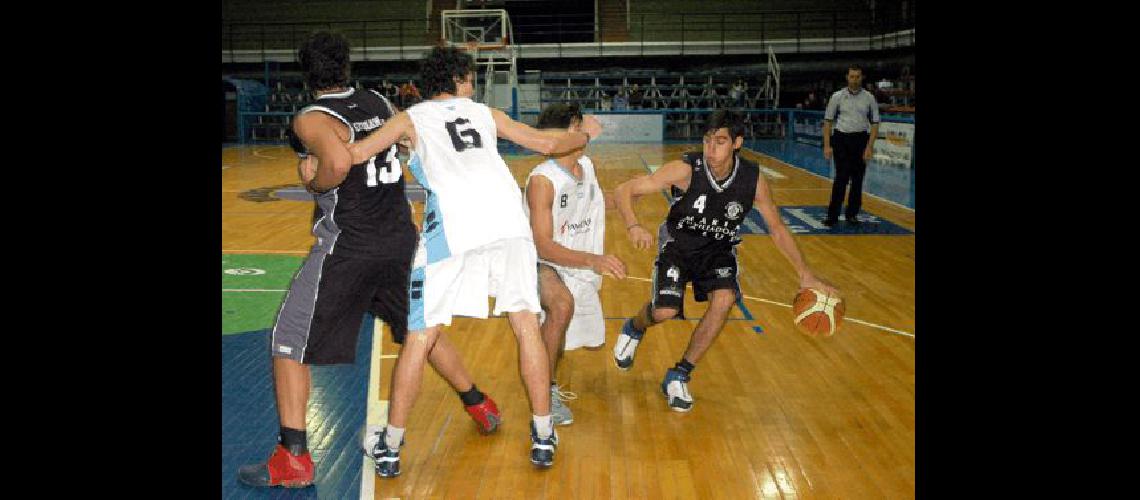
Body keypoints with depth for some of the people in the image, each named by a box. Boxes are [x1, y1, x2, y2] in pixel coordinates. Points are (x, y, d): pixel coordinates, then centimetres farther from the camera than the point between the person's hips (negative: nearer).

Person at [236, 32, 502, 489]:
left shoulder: (311, 119, -12)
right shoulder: (379, 103, 7)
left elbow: (339, 162, -32)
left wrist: (314, 184, -12)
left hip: (346, 244, -6)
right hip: (400, 237, 6)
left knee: (288, 344, 4)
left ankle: (293, 459, 1)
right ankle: (481, 407, 36)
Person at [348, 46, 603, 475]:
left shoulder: (411, 118, 19)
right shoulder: (485, 113, 26)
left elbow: (356, 153, 6)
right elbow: (548, 143, 32)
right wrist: (585, 134, 51)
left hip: (453, 227, -2)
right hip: (507, 218, 2)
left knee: (421, 336, 6)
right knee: (527, 326, 13)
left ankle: (390, 447, 13)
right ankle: (543, 436, 18)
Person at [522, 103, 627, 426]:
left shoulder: (587, 166, -2)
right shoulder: (542, 180, -26)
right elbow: (543, 246, -32)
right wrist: (592, 260, -42)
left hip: (580, 267, 8)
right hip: (542, 264, -8)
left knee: (593, 341, 16)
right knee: (563, 304, -40)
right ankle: (546, 391, -26)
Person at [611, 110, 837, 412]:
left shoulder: (753, 180, -18)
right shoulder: (686, 169, -27)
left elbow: (777, 229, -3)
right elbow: (624, 191, -26)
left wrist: (805, 275, -6)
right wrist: (634, 227, -46)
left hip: (718, 250, 2)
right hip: (678, 245, -2)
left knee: (724, 300, -25)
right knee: (665, 311, -19)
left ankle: (679, 376, -7)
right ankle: (634, 330, 22)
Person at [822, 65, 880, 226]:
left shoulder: (869, 98, 3)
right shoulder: (837, 97, 1)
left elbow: (874, 123, 5)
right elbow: (828, 121, 3)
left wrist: (870, 147, -5)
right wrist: (827, 145, -4)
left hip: (860, 140, 2)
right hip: (841, 139, -2)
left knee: (857, 179, 5)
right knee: (841, 178, -8)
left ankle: (852, 214, 16)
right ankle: (832, 215, -5)